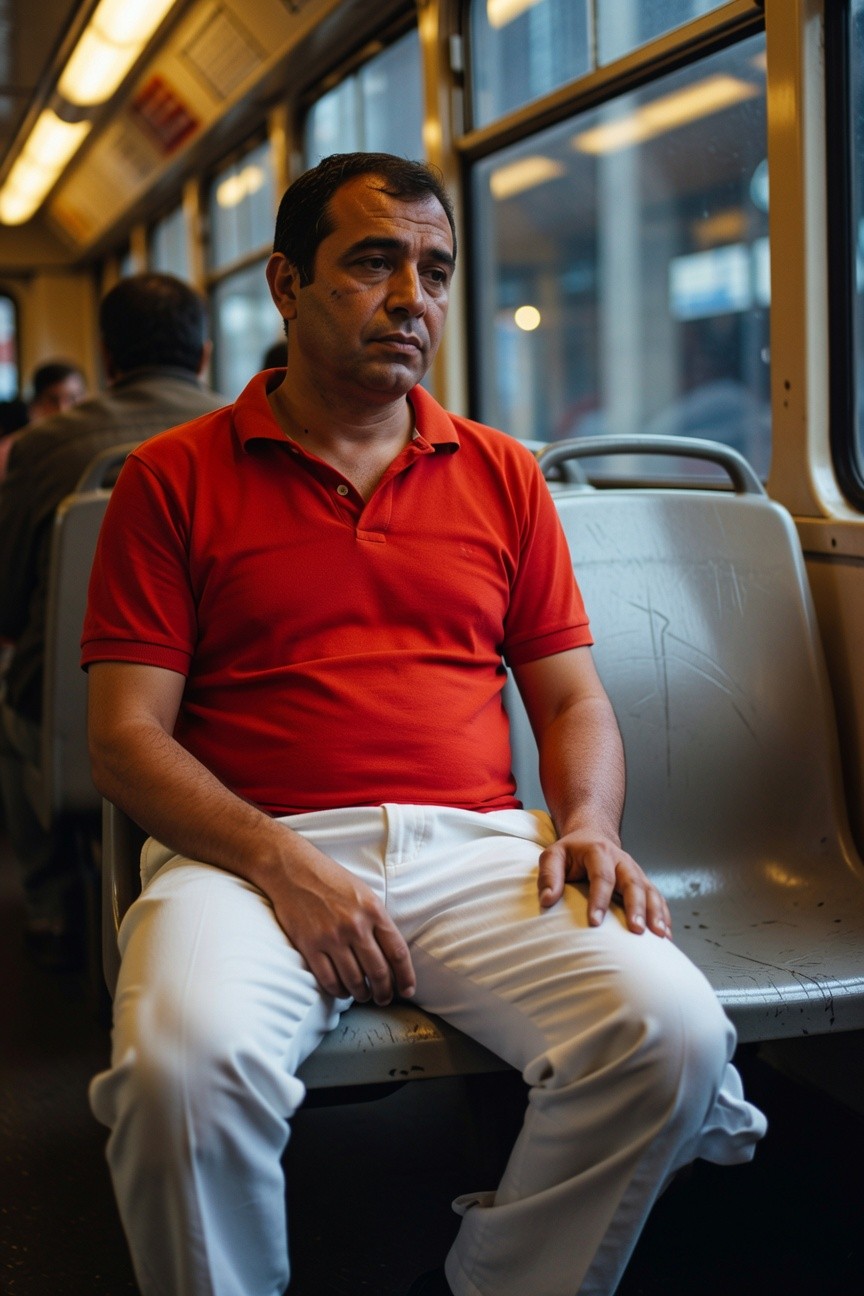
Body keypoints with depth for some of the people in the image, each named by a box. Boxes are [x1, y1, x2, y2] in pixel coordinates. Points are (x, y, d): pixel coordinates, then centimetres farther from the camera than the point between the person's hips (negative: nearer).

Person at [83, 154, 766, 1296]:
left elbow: (573, 697, 19)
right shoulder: (174, 478, 8)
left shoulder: (502, 475, 19)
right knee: (185, 1065, -34)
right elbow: (127, 736, 1)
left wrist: (589, 825, -3)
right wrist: (283, 865, -14)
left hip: (480, 848, 3)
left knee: (672, 1033, -24)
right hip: (250, 851, -2)